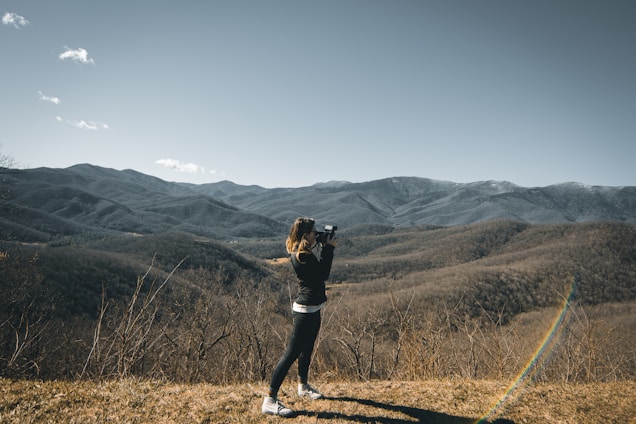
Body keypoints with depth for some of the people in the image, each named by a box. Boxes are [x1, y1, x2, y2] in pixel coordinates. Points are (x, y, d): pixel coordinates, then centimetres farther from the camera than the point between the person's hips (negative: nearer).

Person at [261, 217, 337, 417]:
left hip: (313, 308, 10)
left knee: (307, 349, 24)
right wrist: (328, 248, -10)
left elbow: (320, 270, 14)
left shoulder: (302, 252, 8)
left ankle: (303, 386, 44)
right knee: (292, 353, -6)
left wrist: (325, 247, 6)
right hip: (305, 310, -10)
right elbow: (323, 274, -18)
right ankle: (270, 400, 0)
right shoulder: (301, 256, -22)